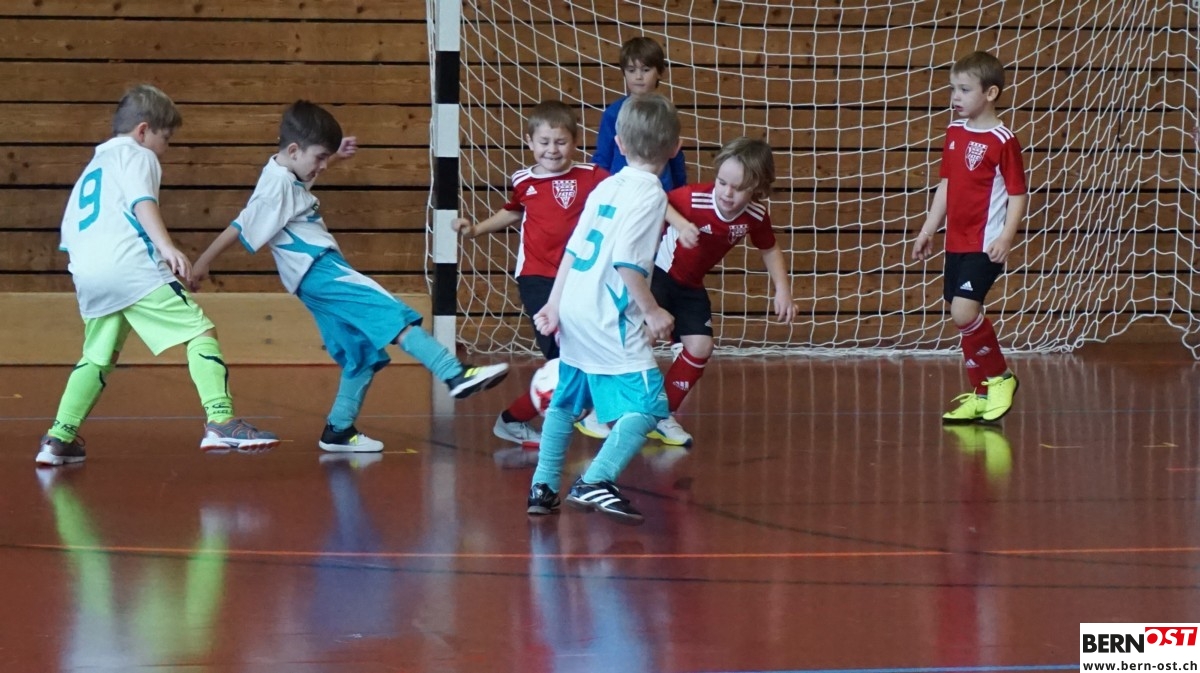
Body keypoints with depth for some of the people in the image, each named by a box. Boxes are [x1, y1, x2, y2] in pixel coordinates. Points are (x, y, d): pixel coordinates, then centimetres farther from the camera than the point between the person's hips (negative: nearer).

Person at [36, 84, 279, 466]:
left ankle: (59, 440, 13)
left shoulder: (91, 169, 34)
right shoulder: (138, 156, 10)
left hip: (86, 273, 7)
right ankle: (220, 423, -21)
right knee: (200, 332, -6)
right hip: (129, 264, -7)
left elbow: (69, 230, 31)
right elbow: (142, 200, -10)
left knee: (98, 357, 21)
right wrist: (166, 246, -23)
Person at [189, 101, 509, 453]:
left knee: (363, 355, 10)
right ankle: (455, 374, -29)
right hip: (318, 274, -11)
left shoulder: (287, 173, 13)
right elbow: (241, 228, -14)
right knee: (392, 316, -20)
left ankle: (339, 430, 13)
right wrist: (203, 263, -12)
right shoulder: (277, 187, -16)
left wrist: (334, 151, 26)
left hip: (327, 270, 11)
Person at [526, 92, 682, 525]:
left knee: (565, 401, 23)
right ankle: (595, 482, -24)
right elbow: (626, 260, -20)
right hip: (609, 320, -9)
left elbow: (573, 249, 14)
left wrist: (555, 304, 17)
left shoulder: (607, 187, 13)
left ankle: (542, 487, 27)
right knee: (647, 404, -10)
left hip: (574, 311, 9)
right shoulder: (650, 194, -11)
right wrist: (652, 311, -14)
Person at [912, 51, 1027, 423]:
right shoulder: (954, 133, 10)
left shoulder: (1002, 141, -12)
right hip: (956, 242, 8)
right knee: (962, 317, 9)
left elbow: (1018, 193, -11)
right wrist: (928, 230, 18)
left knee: (964, 312, -18)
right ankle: (981, 393, 21)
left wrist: (1006, 237, -21)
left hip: (985, 245, -8)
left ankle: (1000, 377, 2)